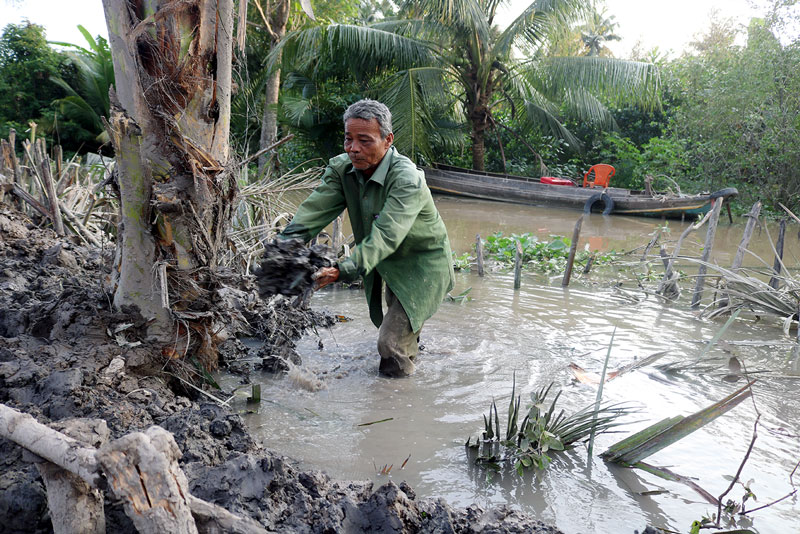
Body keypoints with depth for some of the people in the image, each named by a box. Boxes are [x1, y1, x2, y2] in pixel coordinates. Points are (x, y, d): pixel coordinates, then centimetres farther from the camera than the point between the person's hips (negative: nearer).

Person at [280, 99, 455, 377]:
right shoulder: (341, 168, -11)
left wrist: (342, 270, -56)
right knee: (385, 323, 27)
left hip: (422, 265, -7)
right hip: (387, 265, 7)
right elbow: (314, 211, -21)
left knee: (391, 343, -13)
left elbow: (385, 236, -43)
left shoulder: (408, 180, -33)